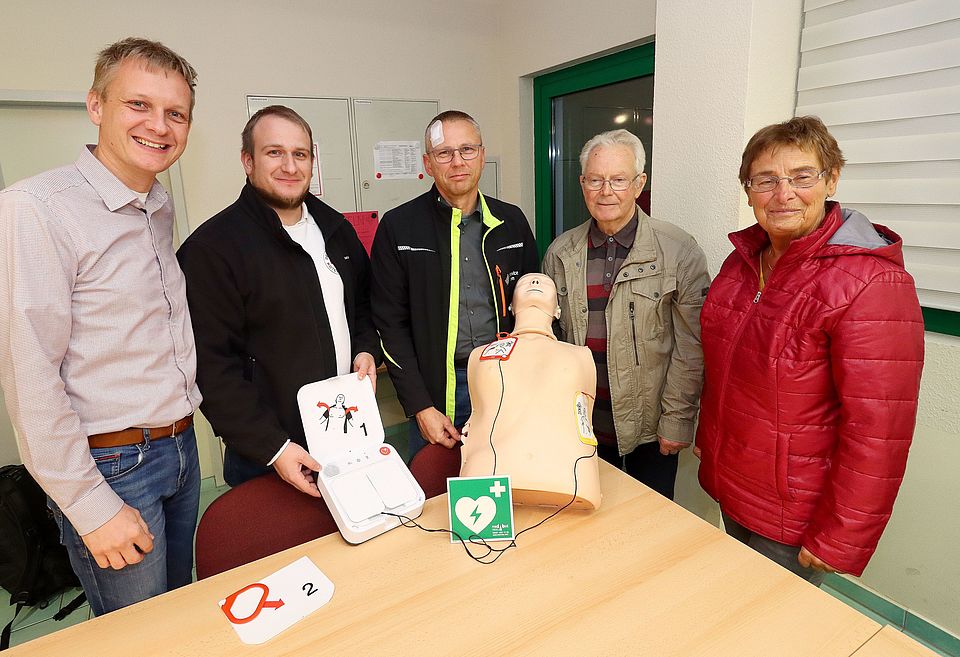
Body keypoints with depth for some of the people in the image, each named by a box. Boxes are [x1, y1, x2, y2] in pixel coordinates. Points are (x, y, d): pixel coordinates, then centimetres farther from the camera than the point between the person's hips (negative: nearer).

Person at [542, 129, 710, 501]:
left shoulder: (679, 252, -9)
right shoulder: (560, 253, 1)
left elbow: (691, 347, -8)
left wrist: (677, 421, -9)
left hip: (650, 429, -2)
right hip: (580, 425, 3)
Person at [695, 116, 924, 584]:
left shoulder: (872, 284, -22)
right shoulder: (743, 260, 0)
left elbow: (878, 434, -21)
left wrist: (837, 543, -17)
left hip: (793, 521, -6)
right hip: (729, 490, 6)